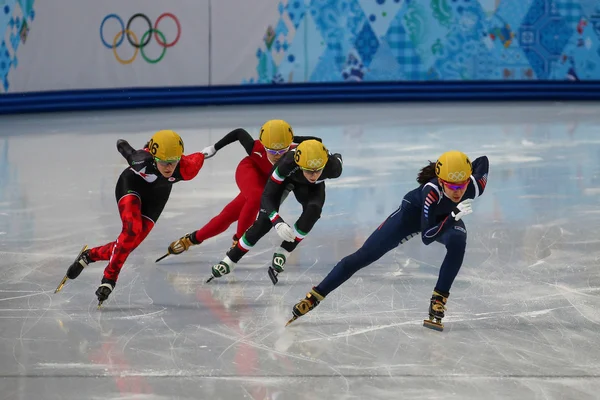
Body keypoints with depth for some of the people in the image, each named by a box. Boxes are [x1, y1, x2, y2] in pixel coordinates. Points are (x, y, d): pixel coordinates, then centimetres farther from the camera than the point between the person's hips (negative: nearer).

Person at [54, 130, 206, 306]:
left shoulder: (185, 169, -37)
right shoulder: (142, 160, -38)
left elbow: (198, 158, -15)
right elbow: (124, 148, -17)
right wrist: (122, 144, 6)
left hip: (156, 197, 3)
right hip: (132, 186, -3)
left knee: (130, 244, -4)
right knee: (132, 229, -27)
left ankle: (89, 255, 20)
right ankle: (109, 278, -17)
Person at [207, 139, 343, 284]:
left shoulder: (332, 167, -39)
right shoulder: (288, 163, -45)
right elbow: (267, 196, -38)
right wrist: (278, 223, -52)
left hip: (312, 186, 2)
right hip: (285, 176, -2)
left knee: (313, 210, -27)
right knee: (265, 221, -10)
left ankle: (282, 255, -12)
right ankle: (229, 261, 7)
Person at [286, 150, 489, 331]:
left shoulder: (475, 184, -33)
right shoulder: (431, 192, -43)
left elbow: (483, 161, -8)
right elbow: (426, 237, -43)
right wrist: (454, 215, -51)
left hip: (448, 218, 3)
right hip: (415, 212, -3)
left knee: (457, 242, -33)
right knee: (366, 255, -8)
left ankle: (438, 303, -19)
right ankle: (314, 297, -1)